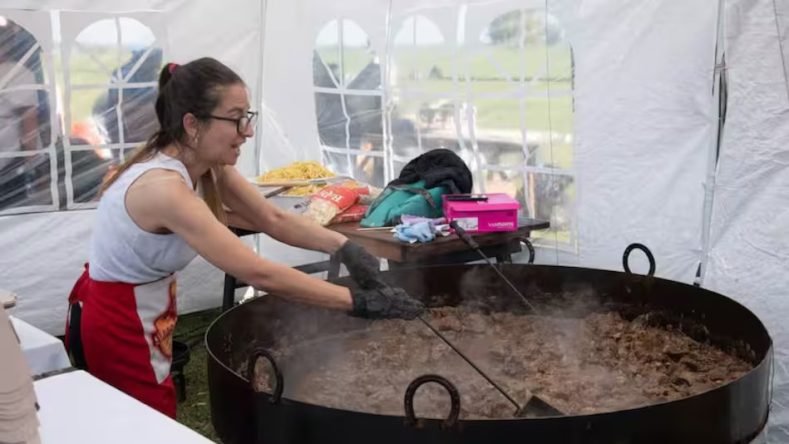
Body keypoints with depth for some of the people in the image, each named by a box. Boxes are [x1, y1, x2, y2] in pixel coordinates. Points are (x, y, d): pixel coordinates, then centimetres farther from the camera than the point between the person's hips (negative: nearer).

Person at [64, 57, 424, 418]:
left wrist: (344, 246, -18)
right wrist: (359, 302, -35)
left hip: (142, 314, 9)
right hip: (115, 326, -9)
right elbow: (258, 273, -37)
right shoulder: (164, 187, -33)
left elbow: (274, 219, -2)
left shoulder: (208, 168, -6)